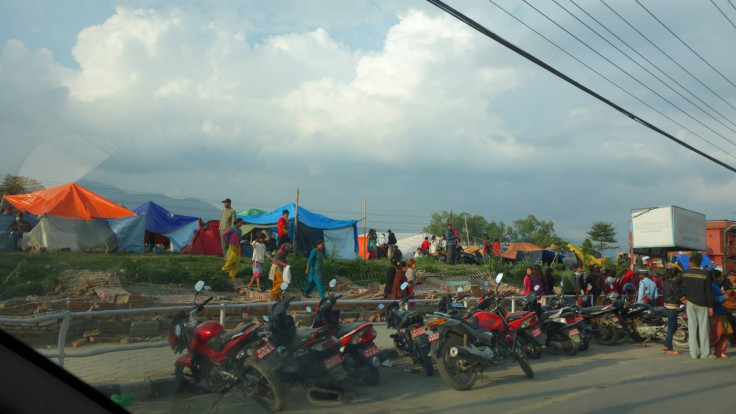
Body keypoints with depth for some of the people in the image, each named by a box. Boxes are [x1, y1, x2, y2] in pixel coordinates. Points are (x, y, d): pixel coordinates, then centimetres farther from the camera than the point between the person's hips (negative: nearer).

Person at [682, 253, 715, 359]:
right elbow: (709, 292, -6)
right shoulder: (704, 275, -8)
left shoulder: (684, 274, 0)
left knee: (692, 327, 4)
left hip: (690, 303, 2)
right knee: (703, 328, 3)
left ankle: (694, 353, 5)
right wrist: (711, 307, -1)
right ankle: (705, 353, 6)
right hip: (702, 304, -2)